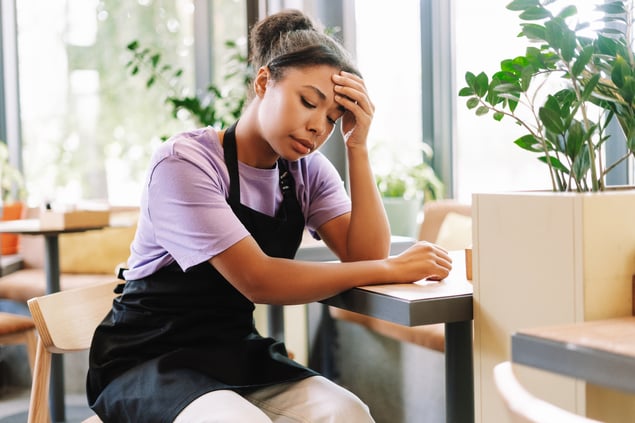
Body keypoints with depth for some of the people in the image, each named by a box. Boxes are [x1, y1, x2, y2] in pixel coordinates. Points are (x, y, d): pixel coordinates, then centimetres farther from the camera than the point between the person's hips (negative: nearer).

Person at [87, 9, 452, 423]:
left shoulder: (308, 171, 2)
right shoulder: (184, 162, -18)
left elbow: (366, 255, -9)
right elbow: (258, 280, -26)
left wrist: (358, 146, -14)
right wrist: (392, 269, -23)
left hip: (237, 353, 5)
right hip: (148, 360, -5)